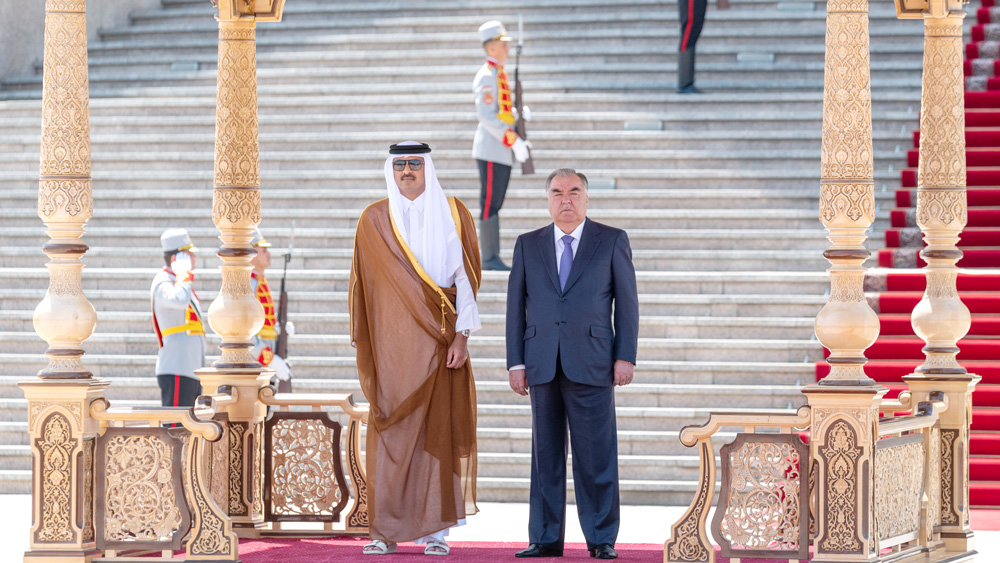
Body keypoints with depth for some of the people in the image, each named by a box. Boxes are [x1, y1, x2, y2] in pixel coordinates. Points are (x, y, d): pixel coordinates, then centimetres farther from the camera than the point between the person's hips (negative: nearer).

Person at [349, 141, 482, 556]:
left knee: (438, 432, -2)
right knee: (389, 434, -2)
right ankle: (385, 532, 1)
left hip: (439, 343, -1)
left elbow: (465, 276, -1)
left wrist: (461, 335, -10)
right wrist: (363, 343, 4)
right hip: (391, 342, 1)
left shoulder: (452, 214, 4)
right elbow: (364, 284, 9)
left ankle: (436, 530, 1)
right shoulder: (374, 220, 6)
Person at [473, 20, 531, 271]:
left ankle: (491, 257, 13)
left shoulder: (499, 75, 16)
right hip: (491, 151, -10)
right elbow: (488, 117, -21)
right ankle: (490, 258, -5)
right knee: (490, 204, -7)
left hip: (502, 151, 10)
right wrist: (515, 141, -21)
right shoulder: (486, 77, -14)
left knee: (494, 205, 10)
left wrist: (519, 114, 5)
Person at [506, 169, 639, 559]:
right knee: (546, 455, 4)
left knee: (596, 455, -3)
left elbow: (626, 302, 5)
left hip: (592, 364, -2)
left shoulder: (612, 241, 7)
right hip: (543, 366, 2)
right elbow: (516, 305, 11)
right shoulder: (528, 245, 13)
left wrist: (625, 357, -4)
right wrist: (516, 363, 4)